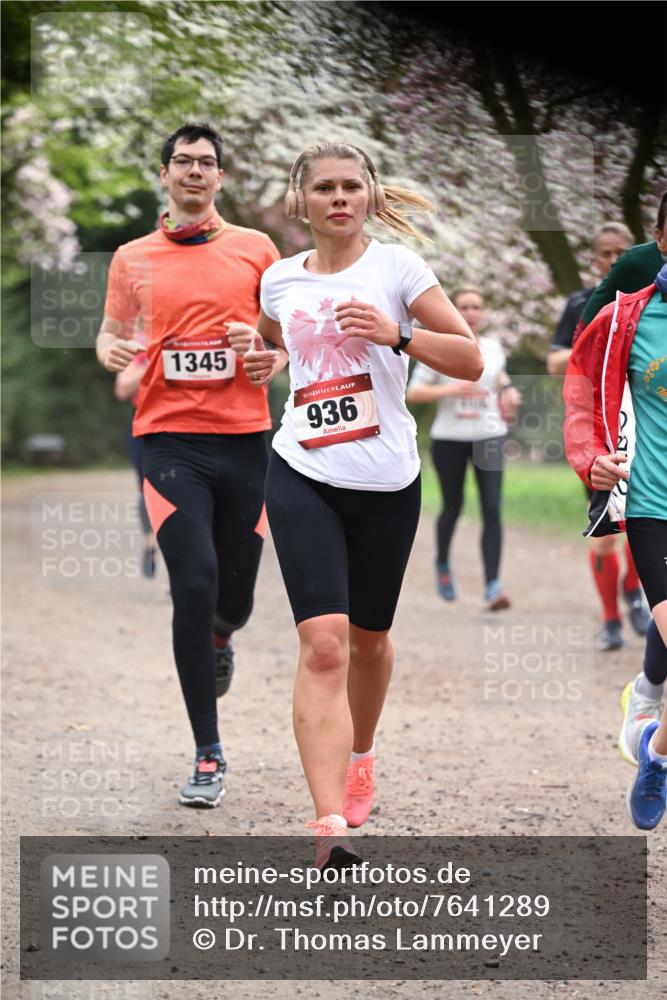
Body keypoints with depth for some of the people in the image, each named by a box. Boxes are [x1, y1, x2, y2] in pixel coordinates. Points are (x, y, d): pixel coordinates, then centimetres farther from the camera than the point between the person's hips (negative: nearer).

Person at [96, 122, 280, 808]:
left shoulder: (254, 250, 8)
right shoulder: (133, 258, 9)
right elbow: (113, 332, 17)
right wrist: (109, 349, -6)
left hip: (244, 436, 1)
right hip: (169, 440, -1)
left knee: (233, 596, 5)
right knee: (193, 585, -14)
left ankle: (218, 636, 47)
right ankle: (208, 755, -5)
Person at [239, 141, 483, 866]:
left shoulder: (395, 265, -2)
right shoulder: (280, 280, 7)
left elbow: (470, 360, -6)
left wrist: (397, 333, -20)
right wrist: (266, 363, 7)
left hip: (387, 482, 0)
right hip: (303, 478, 0)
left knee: (368, 638, 16)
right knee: (323, 643, -16)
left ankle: (359, 757, 47)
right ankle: (329, 824, -23)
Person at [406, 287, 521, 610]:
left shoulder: (493, 347, 7)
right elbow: (413, 392, -8)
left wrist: (507, 390, 10)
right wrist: (453, 390, -20)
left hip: (489, 437, 2)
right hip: (449, 438, -2)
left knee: (492, 510, -11)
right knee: (453, 507, 9)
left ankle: (492, 586, -15)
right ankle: (442, 563, 40)